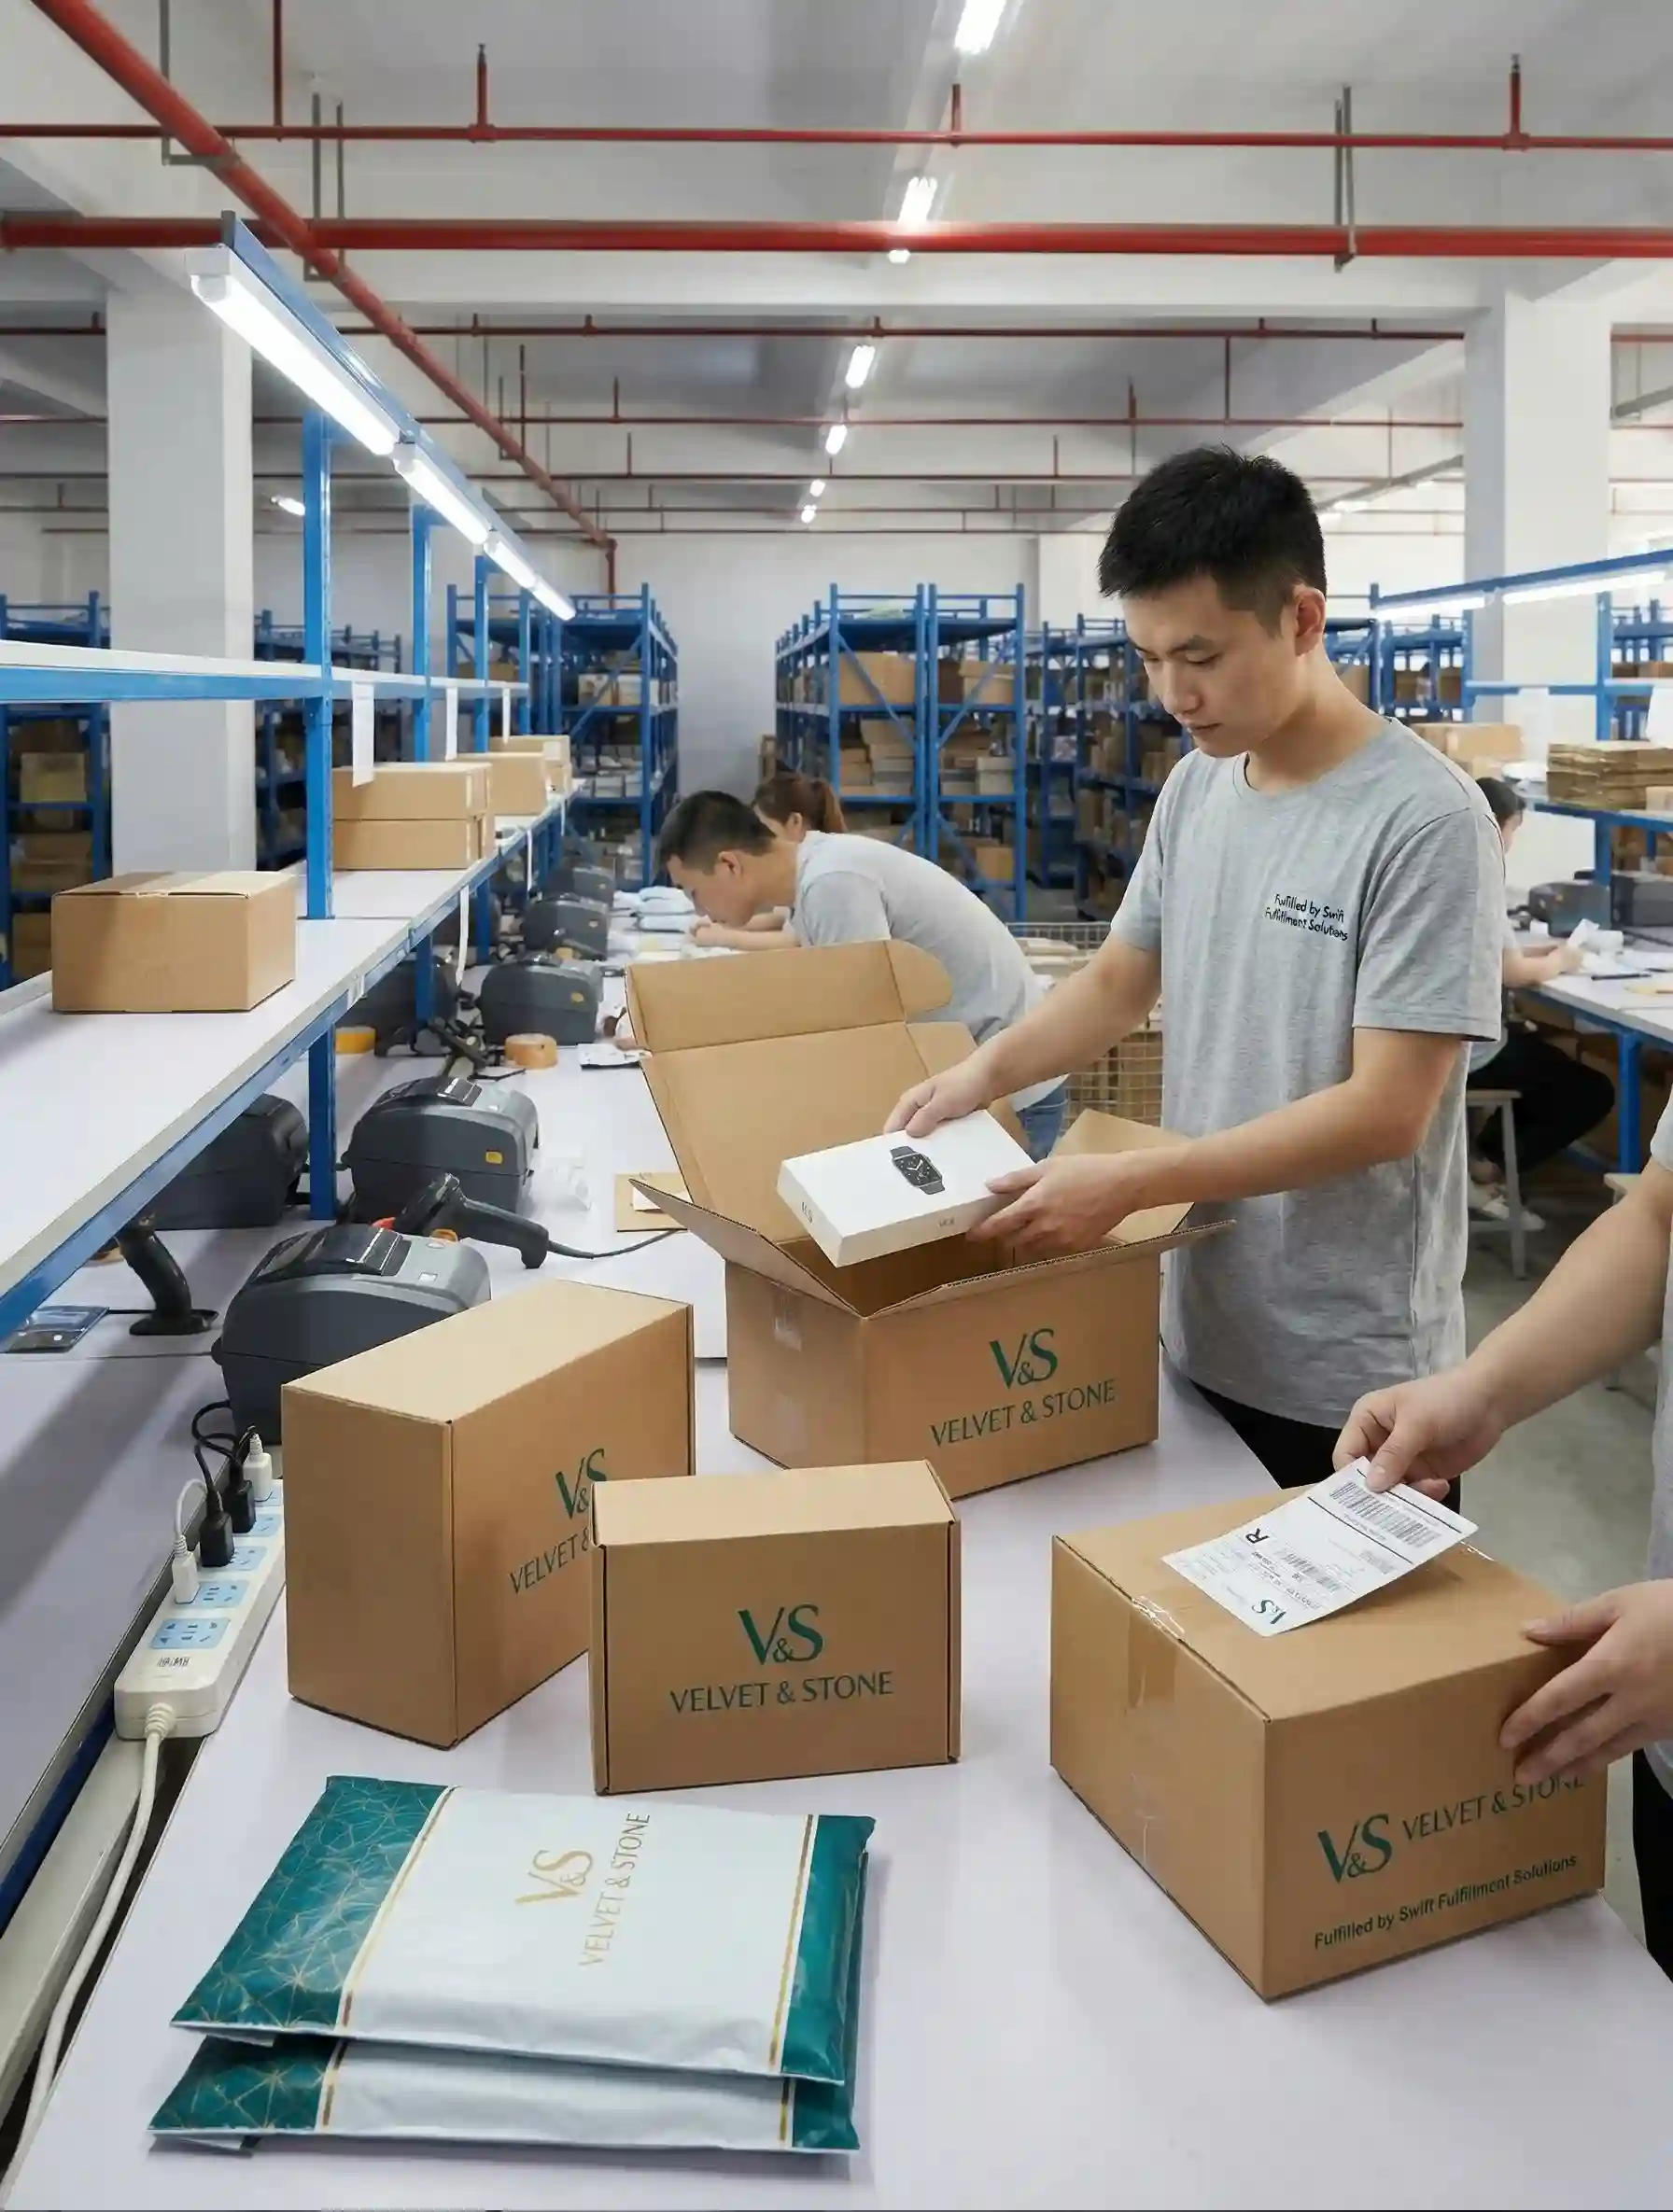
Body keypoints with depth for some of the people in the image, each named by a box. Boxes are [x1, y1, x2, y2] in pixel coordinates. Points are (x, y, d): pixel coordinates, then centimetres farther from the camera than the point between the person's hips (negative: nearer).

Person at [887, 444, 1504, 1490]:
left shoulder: (1426, 820, -18)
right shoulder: (1195, 789, 4)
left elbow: (1385, 1110, -22)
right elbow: (1119, 980, 15)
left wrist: (1129, 1183, -26)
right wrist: (984, 1071, -3)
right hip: (1198, 1330, 7)